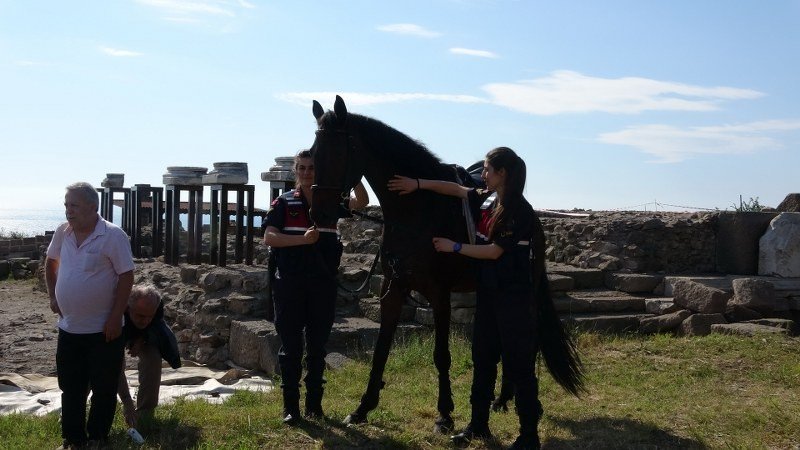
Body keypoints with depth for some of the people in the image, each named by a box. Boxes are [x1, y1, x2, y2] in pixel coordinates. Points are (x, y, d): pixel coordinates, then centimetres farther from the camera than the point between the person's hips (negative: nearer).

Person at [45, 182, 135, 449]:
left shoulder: (113, 235, -15)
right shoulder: (63, 232, 1)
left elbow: (126, 276, -14)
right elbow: (51, 262, 20)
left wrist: (115, 318, -16)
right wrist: (52, 296, 12)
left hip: (102, 330, -5)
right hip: (68, 328, 5)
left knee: (104, 389, 7)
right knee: (70, 388, 14)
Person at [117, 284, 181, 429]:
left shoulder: (157, 305, -34)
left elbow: (157, 326, -7)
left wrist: (142, 340, -29)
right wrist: (127, 403, -51)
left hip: (142, 336, 2)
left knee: (153, 358, -24)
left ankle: (144, 412, -13)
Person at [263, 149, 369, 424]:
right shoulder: (284, 203, 2)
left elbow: (361, 202, -9)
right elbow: (269, 237, -7)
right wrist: (303, 239, -20)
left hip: (323, 284, 2)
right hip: (289, 283, -2)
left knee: (318, 345, 9)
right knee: (290, 345, 3)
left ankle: (314, 402, 20)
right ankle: (290, 406, 9)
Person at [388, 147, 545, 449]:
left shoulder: (519, 211, -17)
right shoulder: (487, 199, 6)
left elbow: (494, 251, -17)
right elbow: (456, 189, 17)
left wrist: (454, 247, -10)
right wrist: (418, 184, 12)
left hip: (513, 300, -8)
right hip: (488, 294, 8)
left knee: (518, 366, -2)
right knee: (482, 359, 14)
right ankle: (478, 424, 27)